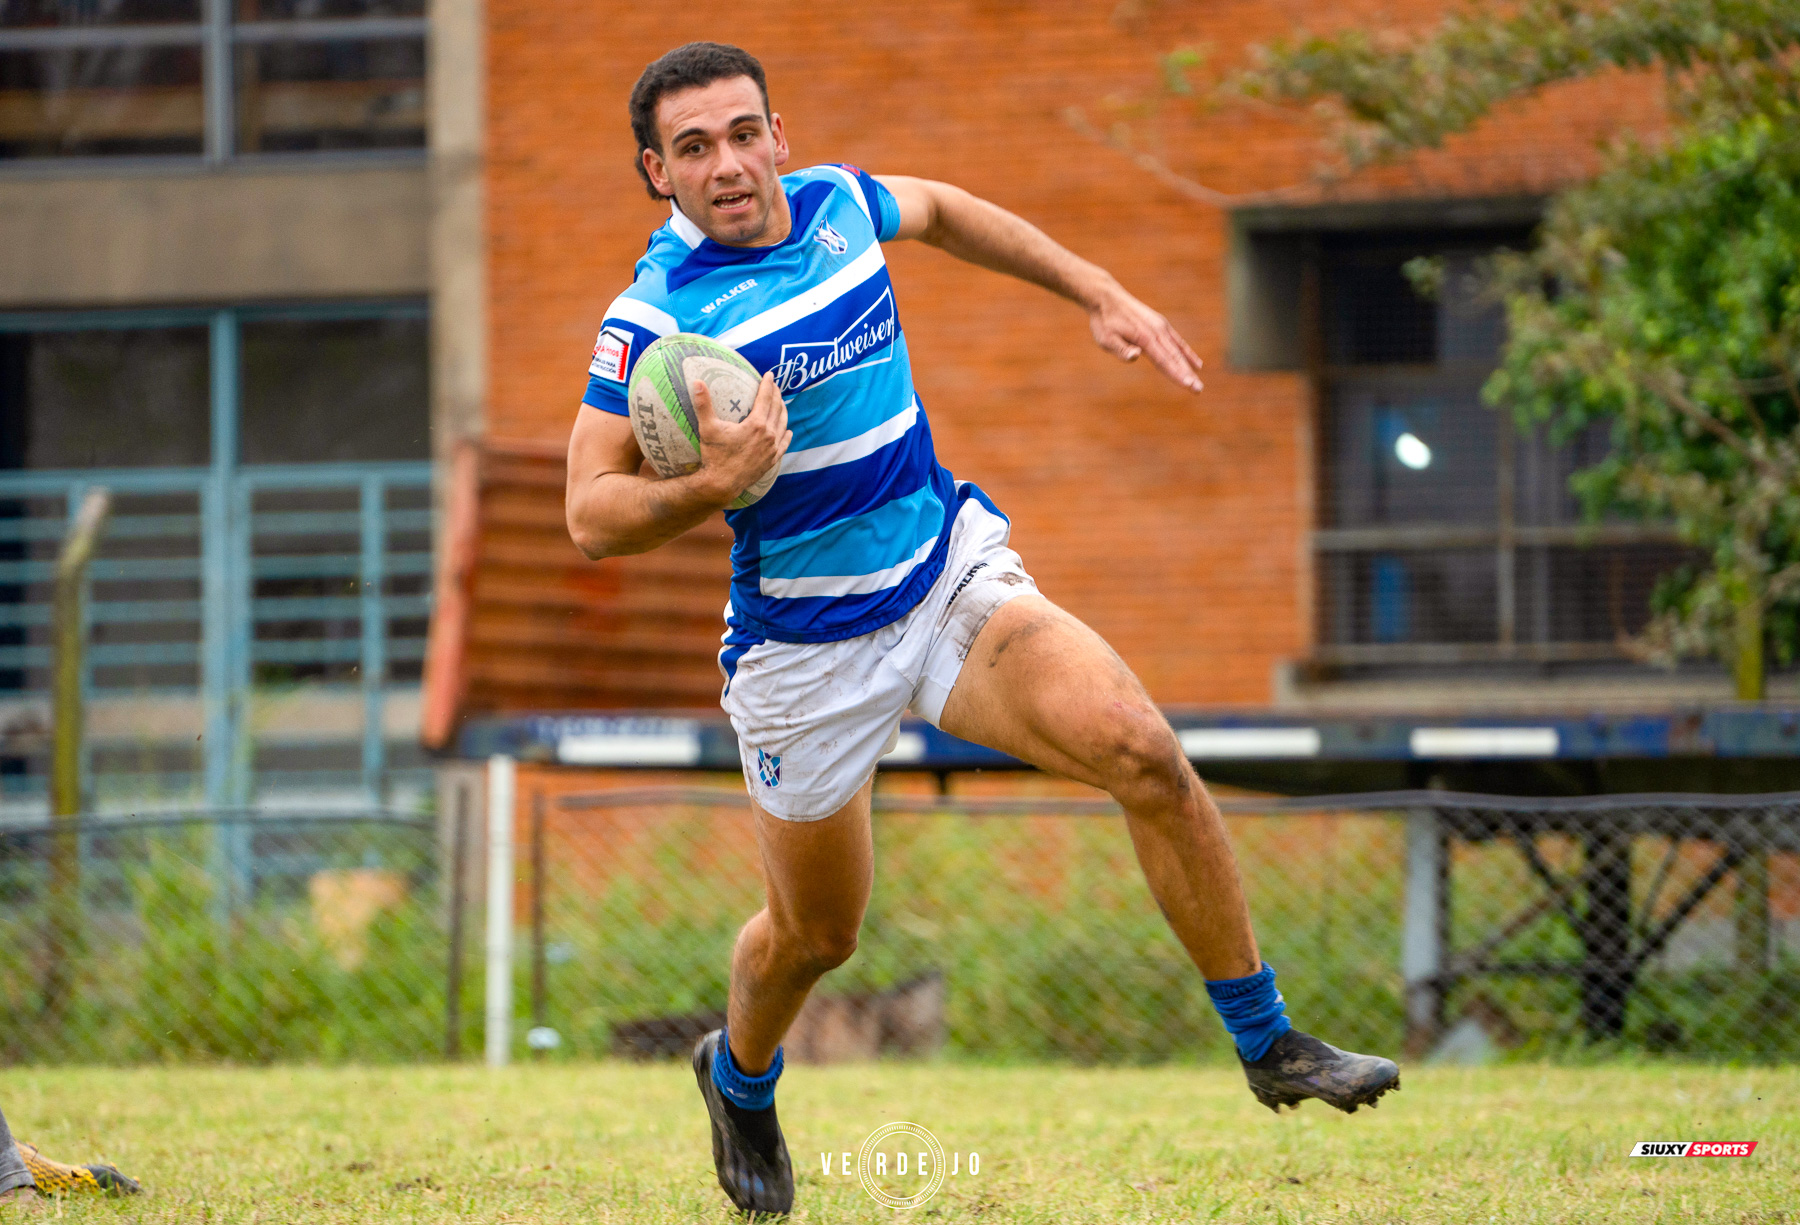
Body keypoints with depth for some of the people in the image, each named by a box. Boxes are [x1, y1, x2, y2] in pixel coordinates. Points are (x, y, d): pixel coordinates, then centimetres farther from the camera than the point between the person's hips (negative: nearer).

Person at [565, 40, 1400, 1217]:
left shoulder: (839, 202, -2)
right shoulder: (655, 317, -18)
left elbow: (944, 210, 22)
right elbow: (592, 512, -17)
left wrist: (1102, 294, 20)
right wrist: (714, 486, -35)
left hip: (954, 572, 3)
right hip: (809, 649, -3)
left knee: (1145, 754, -19)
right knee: (815, 935, 10)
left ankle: (1270, 1044, -8)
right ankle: (740, 1077, 46)